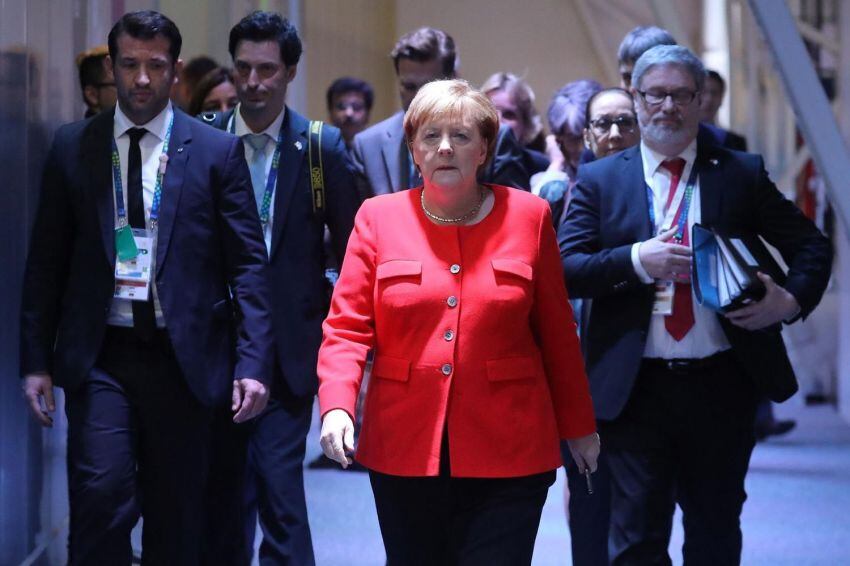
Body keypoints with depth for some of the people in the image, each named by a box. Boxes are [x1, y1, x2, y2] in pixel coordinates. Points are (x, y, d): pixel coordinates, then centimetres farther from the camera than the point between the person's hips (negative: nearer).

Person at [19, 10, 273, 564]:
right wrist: (36, 360, 2)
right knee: (101, 492, -14)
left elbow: (248, 264, 0)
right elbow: (46, 262, 8)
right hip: (99, 355, 0)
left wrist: (253, 362, -9)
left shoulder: (217, 151, 2)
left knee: (176, 519, 7)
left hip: (182, 355, 0)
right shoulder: (72, 147, 6)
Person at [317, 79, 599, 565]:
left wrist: (578, 428, 11)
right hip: (405, 451, 1)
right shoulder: (379, 218, 5)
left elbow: (557, 332, 7)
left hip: (507, 452, -1)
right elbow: (347, 327, 1)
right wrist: (337, 406, -16)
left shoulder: (528, 216, 4)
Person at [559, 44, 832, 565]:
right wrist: (635, 261, -20)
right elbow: (565, 268, -4)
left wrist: (792, 299, -11)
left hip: (722, 385, 1)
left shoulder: (741, 174, 6)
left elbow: (811, 246, 8)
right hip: (636, 387, -1)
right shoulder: (600, 180, 4)